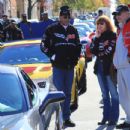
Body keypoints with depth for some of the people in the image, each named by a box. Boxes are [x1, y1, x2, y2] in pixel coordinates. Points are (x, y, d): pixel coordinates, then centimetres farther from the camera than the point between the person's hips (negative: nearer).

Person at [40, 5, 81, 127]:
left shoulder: (73, 30, 13)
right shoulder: (52, 29, -2)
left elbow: (78, 45, 22)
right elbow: (44, 45, -1)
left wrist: (76, 57, 8)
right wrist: (52, 56, -8)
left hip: (70, 66, 5)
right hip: (58, 66, -5)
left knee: (67, 93, 10)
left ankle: (67, 118, 16)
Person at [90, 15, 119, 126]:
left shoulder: (113, 35, -5)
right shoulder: (97, 37, 16)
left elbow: (110, 51, -13)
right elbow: (93, 51, 5)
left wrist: (100, 54, 0)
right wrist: (96, 38, -3)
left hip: (109, 67, -6)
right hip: (100, 67, 7)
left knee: (113, 93, -5)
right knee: (104, 94, 9)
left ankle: (114, 117, -3)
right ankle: (106, 116, 12)